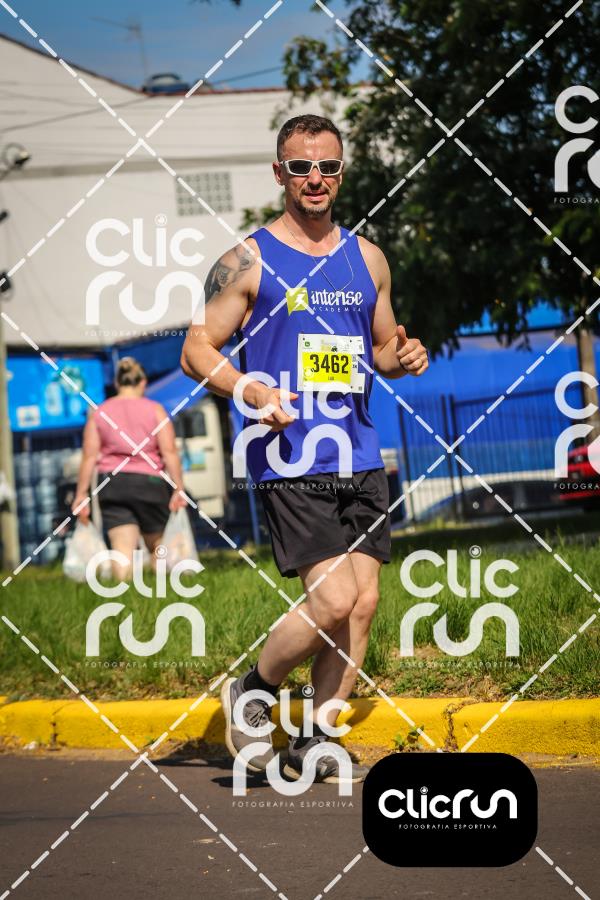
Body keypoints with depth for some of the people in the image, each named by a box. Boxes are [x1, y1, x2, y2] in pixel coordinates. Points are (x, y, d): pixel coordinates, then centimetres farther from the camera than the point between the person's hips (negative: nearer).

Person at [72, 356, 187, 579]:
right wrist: (178, 488, -2)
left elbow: (89, 457, 2)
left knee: (122, 547, -7)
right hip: (149, 482, -1)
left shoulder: (99, 413, 6)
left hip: (112, 485, 1)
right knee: (156, 542, 16)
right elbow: (169, 452, -5)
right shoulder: (155, 410, 2)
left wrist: (81, 494, 5)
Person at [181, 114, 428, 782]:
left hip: (359, 460, 6)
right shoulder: (249, 261, -2)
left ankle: (314, 741, 15)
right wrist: (247, 389, -20)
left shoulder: (366, 259, 14)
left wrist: (403, 357, 1)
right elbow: (197, 350, -2)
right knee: (333, 601, -15)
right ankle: (252, 691, 10)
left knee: (363, 603, 2)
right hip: (289, 463, -6)